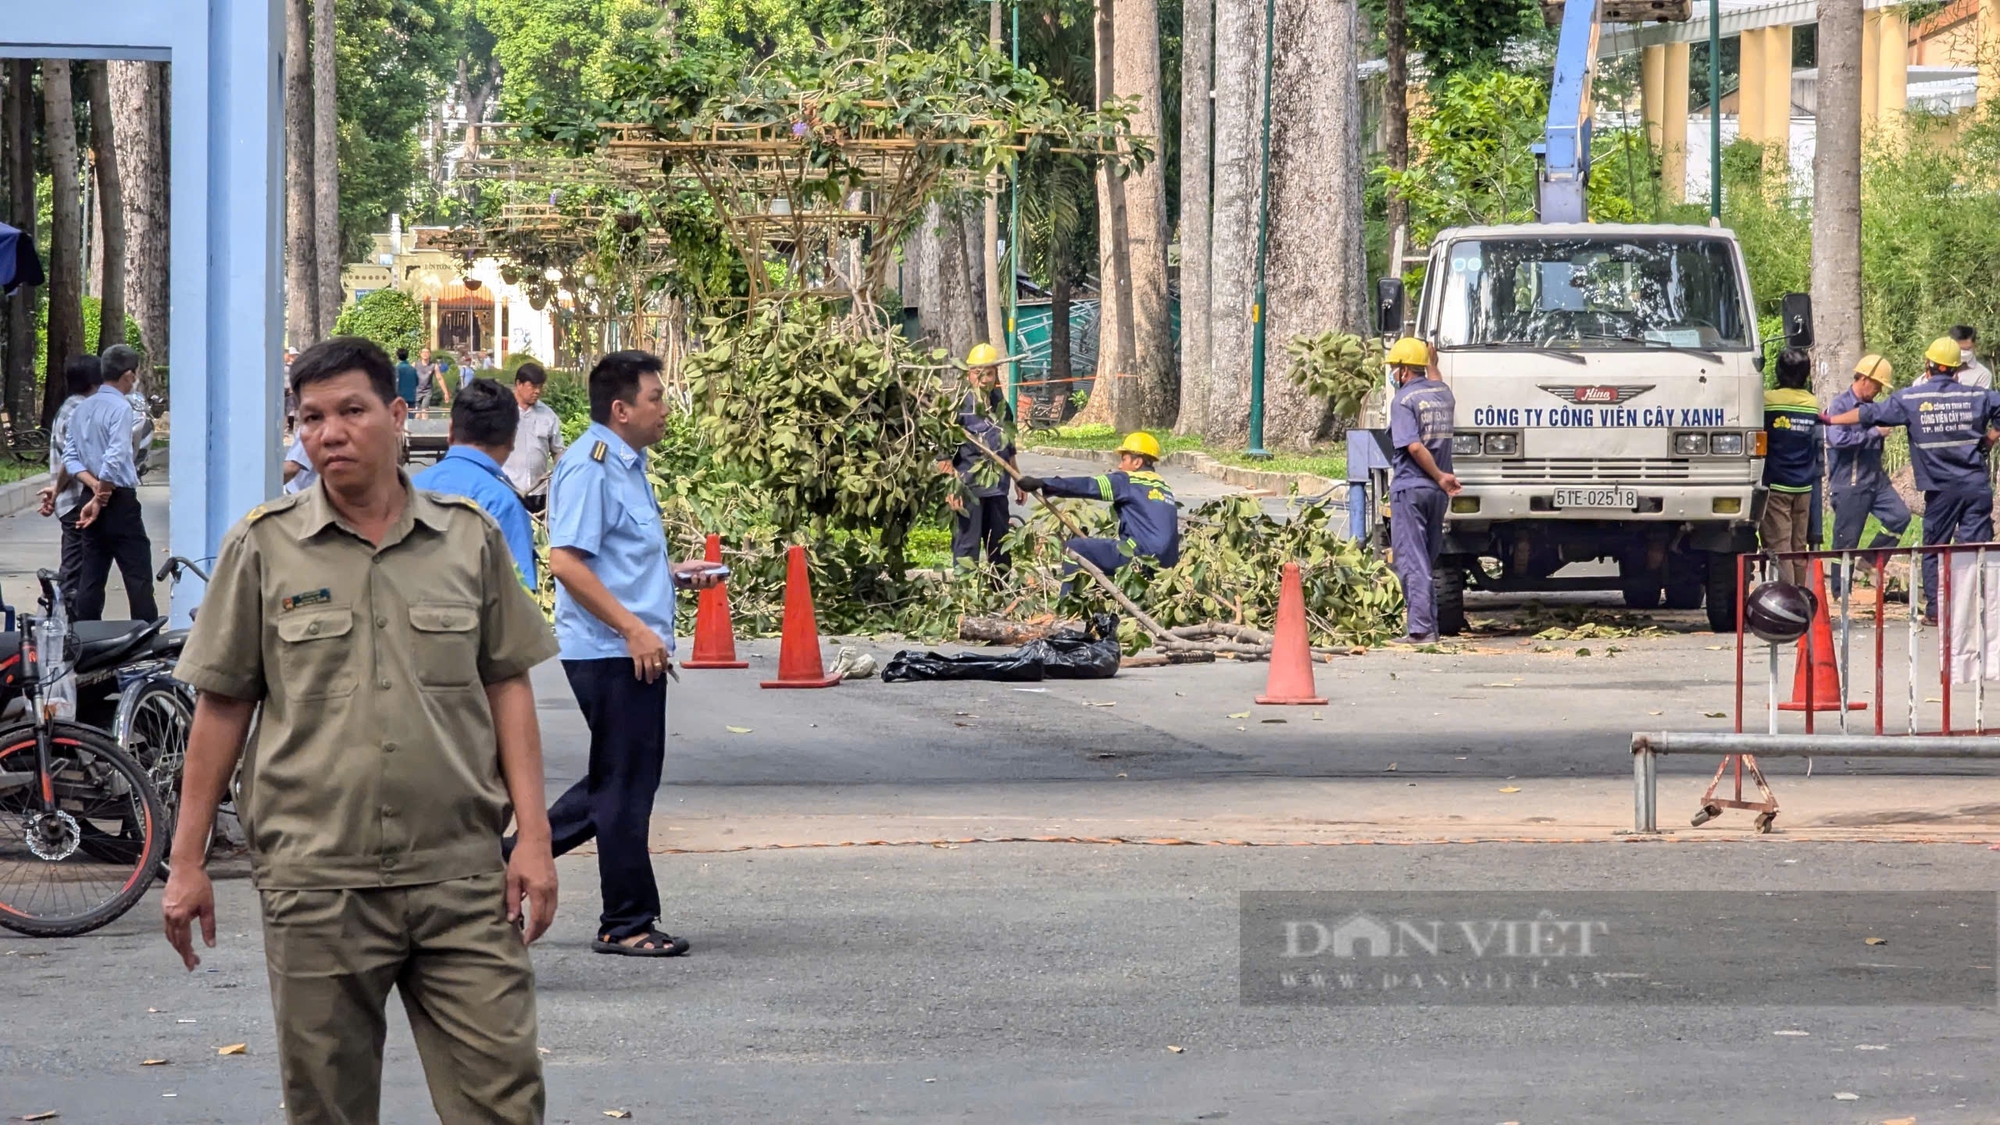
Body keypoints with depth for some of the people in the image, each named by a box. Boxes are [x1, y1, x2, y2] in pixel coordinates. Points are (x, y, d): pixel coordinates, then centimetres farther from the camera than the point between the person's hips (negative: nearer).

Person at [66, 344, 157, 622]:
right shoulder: (120, 408, -14)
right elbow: (114, 458, -22)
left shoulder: (82, 408, 11)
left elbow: (70, 458, 8)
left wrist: (95, 486, -5)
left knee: (91, 575, 9)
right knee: (138, 576, -5)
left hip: (91, 502, 8)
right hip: (120, 500, -8)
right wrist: (100, 501, -11)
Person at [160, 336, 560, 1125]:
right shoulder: (263, 548, 4)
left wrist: (533, 837, 2)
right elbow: (221, 706, 6)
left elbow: (508, 687, 10)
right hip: (316, 882, 0)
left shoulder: (469, 539, 7)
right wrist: (188, 862, 4)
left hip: (460, 880, 1)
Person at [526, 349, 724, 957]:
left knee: (623, 779, 16)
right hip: (611, 651, -10)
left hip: (632, 651, 10)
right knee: (624, 784, -2)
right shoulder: (589, 466, -15)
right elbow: (566, 562, -23)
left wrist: (672, 574, 16)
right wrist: (633, 628, -24)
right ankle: (627, 923, 7)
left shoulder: (627, 465, 18)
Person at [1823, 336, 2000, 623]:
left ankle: (1934, 610, 9)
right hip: (1977, 485, 1)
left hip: (1941, 488, -1)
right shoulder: (1977, 396, 3)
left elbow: (1870, 414, 3)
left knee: (1934, 547, 10)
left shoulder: (1911, 399, -1)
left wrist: (1831, 420, 13)